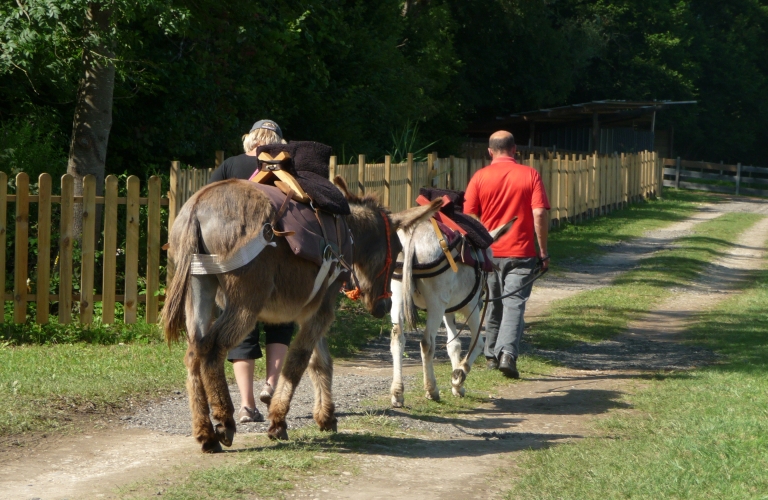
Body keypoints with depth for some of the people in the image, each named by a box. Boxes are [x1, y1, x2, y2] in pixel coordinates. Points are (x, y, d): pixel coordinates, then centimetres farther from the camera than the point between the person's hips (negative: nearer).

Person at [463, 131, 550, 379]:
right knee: (514, 304, -4)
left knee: (493, 305, 16)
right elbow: (540, 214, -9)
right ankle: (507, 353, -21)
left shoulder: (480, 177, -1)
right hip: (521, 253, -2)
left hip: (489, 253, 2)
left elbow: (469, 217, -1)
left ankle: (492, 355, 24)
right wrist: (543, 251, -2)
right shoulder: (530, 175, -3)